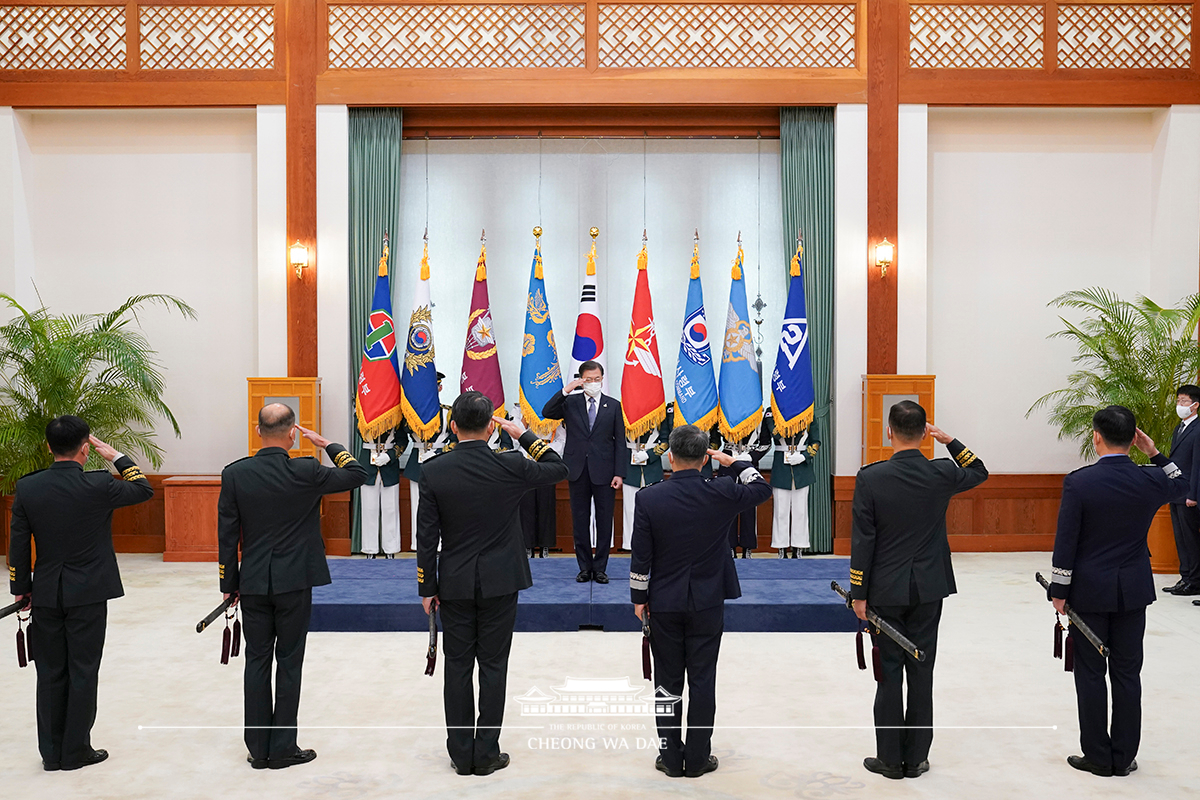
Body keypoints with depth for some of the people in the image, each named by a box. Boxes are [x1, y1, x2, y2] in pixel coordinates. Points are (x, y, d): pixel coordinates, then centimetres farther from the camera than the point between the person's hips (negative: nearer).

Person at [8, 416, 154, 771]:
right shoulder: (99, 485, -14)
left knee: (50, 673, 12)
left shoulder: (27, 488, -4)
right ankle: (76, 751, 14)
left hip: (46, 595, 4)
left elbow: (18, 543, 2)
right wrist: (116, 457, 5)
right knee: (83, 672, 7)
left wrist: (21, 588, 13)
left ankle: (51, 753, 20)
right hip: (88, 595, -3)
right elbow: (144, 490, 3)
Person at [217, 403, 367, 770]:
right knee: (288, 663, 6)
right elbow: (357, 474, 0)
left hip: (253, 584, 3)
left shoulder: (234, 474, -5)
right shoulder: (305, 472, -12)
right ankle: (282, 748, 12)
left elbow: (227, 534, 0)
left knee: (257, 662, 11)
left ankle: (258, 749, 17)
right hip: (294, 583, -2)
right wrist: (326, 444, 9)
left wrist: (229, 584, 9)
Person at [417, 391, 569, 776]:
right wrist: (524, 435, 9)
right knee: (493, 666, 7)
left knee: (458, 667, 10)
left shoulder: (433, 471, -8)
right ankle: (486, 754, 14)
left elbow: (426, 536, -4)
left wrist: (427, 588, 4)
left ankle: (461, 754, 18)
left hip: (454, 584, 1)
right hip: (499, 582, -1)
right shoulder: (510, 466, -11)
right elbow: (559, 468, 6)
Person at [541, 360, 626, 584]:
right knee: (580, 520, 7)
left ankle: (600, 567, 14)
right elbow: (547, 413, -9)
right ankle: (585, 567, 17)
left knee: (604, 521, 4)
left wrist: (619, 473, -5)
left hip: (604, 471, -1)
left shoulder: (613, 405, 5)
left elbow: (620, 441, 3)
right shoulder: (570, 403, 6)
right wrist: (566, 390, -16)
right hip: (578, 471, 1)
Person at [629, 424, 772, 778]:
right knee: (702, 681, 9)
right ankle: (698, 758, 17)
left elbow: (640, 556, -7)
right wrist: (732, 463, 12)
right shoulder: (721, 493, -12)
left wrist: (639, 597, 4)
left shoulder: (648, 498, -12)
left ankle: (671, 756, 19)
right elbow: (762, 489, 8)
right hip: (708, 603, 0)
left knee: (668, 681, 11)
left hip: (664, 604, 0)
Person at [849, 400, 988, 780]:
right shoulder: (942, 474, -6)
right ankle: (916, 758, 19)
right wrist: (949, 440, 15)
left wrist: (859, 593, -3)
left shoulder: (870, 477, -13)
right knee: (921, 673, 10)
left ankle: (890, 758, 15)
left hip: (885, 591, -2)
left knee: (890, 674, 6)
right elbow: (979, 471, 18)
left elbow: (862, 540, -10)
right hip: (928, 590, 2)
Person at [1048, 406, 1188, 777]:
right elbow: (1184, 484, 20)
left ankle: (1098, 758, 14)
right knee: (1127, 673, 10)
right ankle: (1123, 758, 18)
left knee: (1091, 674, 6)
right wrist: (1154, 453, 13)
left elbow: (1065, 541, -12)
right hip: (1134, 591, 3)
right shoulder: (1150, 480, -5)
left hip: (1089, 591, -3)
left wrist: (1059, 591, -4)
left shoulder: (1078, 481, -15)